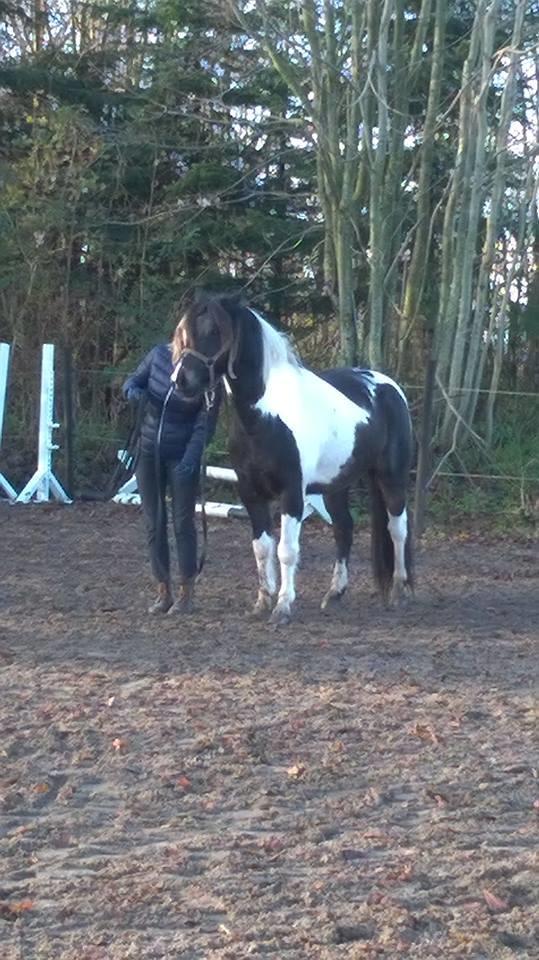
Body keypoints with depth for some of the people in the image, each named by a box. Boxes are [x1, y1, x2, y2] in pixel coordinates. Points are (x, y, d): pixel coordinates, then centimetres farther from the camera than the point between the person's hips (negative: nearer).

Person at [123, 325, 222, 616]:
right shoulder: (159, 355, -5)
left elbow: (206, 423, -14)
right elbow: (133, 380, 9)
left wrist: (192, 457, -27)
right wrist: (133, 390, -16)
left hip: (182, 455, -4)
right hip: (148, 451, 4)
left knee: (183, 523, -1)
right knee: (154, 523, 7)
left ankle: (186, 594, 8)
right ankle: (163, 592, 16)